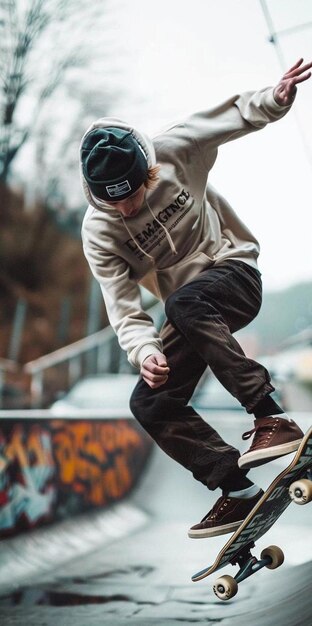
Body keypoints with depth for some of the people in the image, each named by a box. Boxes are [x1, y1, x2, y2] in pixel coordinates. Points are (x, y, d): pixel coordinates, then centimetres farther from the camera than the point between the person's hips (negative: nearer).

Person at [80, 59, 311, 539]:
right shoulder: (98, 232, -11)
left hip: (234, 273, -4)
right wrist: (145, 352, -35)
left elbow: (235, 114, -3)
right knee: (150, 403, -8)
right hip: (189, 315, 4)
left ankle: (272, 418, -37)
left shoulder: (174, 153, -13)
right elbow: (123, 307, -16)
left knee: (185, 302, -38)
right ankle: (237, 489, -2)